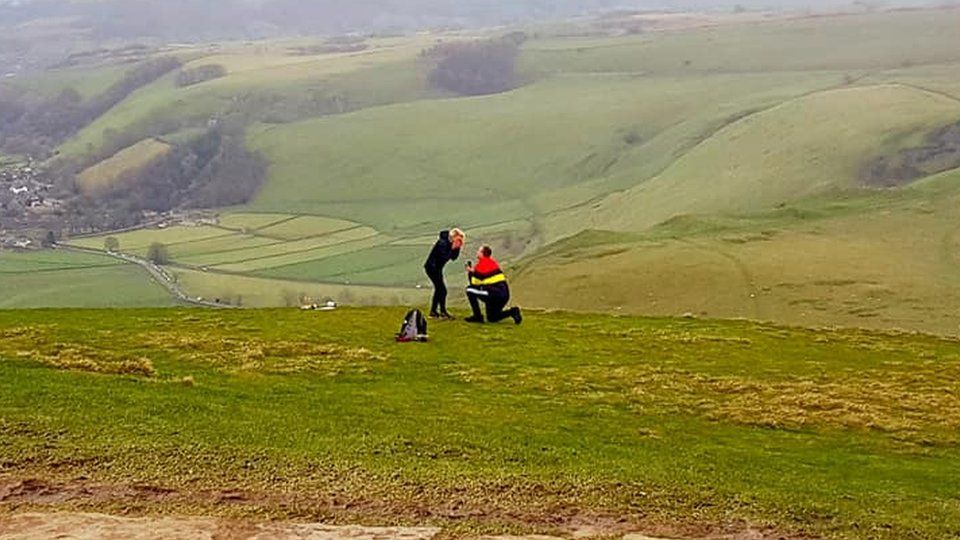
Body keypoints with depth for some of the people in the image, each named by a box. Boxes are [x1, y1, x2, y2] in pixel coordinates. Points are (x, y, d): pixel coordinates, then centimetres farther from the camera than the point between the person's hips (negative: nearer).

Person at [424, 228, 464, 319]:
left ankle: (433, 311, 24)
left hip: (437, 268, 10)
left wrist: (457, 248, -8)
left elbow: (454, 257, 4)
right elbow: (445, 257, -29)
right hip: (432, 267, -10)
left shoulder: (450, 243, 3)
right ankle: (443, 312, -4)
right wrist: (452, 249, -28)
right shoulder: (442, 243, -23)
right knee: (442, 290, -10)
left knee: (438, 289, 16)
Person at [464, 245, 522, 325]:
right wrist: (474, 271, 15)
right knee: (491, 319, 22)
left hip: (495, 294, -9)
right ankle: (512, 312, 6)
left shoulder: (483, 262, -7)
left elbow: (474, 283, -6)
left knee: (470, 290, -1)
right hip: (504, 295, 9)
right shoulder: (492, 262, 18)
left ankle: (477, 316, 0)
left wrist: (471, 272, 9)